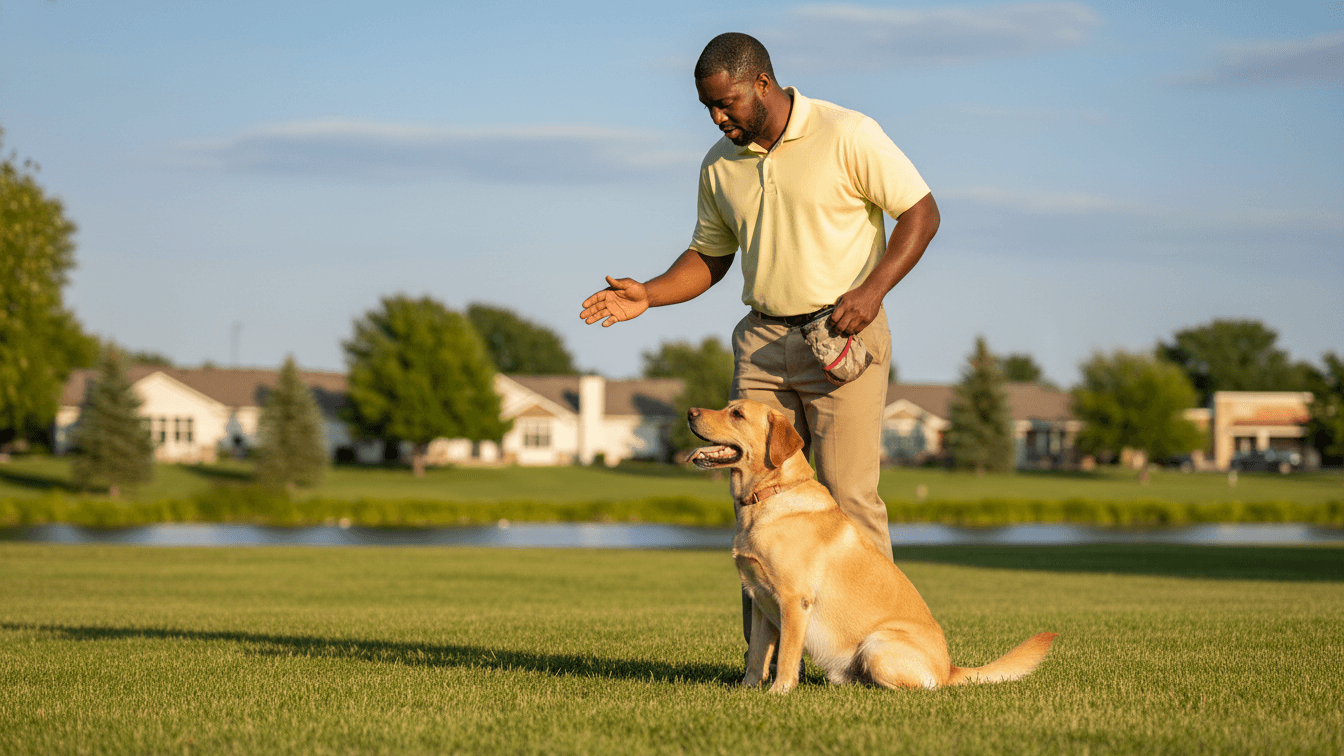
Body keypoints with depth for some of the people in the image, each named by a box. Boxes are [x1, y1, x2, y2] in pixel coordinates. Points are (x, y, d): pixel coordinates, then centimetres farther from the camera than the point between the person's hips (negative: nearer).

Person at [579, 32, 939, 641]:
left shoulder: (848, 135, -9)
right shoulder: (719, 165, 8)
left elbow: (921, 211, -8)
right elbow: (710, 256, 18)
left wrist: (872, 289, -20)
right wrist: (647, 295, 1)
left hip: (843, 334, -5)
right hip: (763, 339, 5)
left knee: (847, 492, -9)